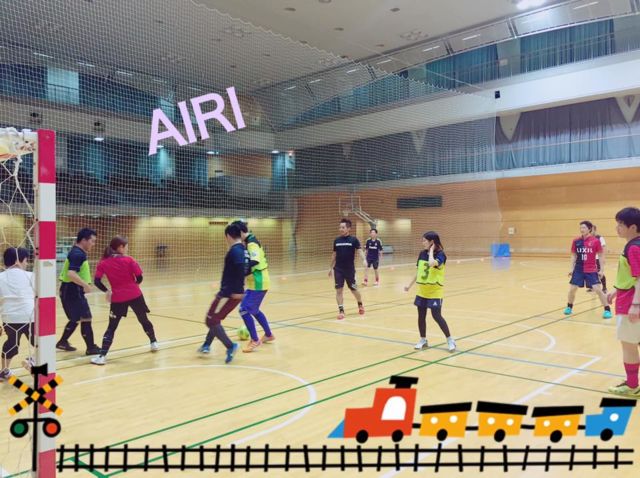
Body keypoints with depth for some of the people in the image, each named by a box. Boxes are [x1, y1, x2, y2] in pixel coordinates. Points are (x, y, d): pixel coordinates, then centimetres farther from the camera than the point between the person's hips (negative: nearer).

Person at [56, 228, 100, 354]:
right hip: (72, 291, -10)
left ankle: (62, 342, 31)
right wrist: (85, 285, -28)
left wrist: (84, 284, 18)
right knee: (85, 318, -4)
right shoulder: (78, 254, -19)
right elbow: (71, 274, -31)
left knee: (76, 319, 20)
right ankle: (91, 347, 2)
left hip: (71, 290, 10)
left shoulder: (77, 252, 13)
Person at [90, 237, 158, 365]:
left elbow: (97, 281, -7)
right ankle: (154, 343, 36)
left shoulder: (103, 263, 0)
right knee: (144, 320, 20)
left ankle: (102, 356, -4)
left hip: (117, 298, 1)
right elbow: (139, 278, -7)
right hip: (135, 295, 0)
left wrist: (107, 291, 9)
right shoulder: (129, 260, -5)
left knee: (111, 327, 5)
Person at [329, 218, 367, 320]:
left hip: (350, 269, -2)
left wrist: (364, 260, -35)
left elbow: (360, 251, -17)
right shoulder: (336, 240, 4)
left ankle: (360, 305, 37)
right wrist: (331, 267, 17)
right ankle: (341, 311, 4)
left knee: (354, 290, 10)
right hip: (338, 269, 2)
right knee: (339, 290, -4)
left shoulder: (354, 240, -6)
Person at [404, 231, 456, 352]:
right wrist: (410, 285, 16)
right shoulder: (422, 254, 5)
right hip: (422, 291, 6)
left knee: (437, 316, -6)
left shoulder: (440, 254, -13)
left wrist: (431, 250, -19)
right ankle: (423, 340, 25)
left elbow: (432, 263, -35)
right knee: (421, 316, 9)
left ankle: (450, 340, 9)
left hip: (435, 291, -6)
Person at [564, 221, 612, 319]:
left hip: (591, 270, -3)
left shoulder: (595, 241, -8)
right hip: (578, 269, 3)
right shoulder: (576, 241, 1)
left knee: (598, 289, -8)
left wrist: (602, 270, -5)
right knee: (572, 289, 2)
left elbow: (601, 256, -3)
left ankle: (607, 310, 5)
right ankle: (569, 307, 24)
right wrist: (572, 268, 3)